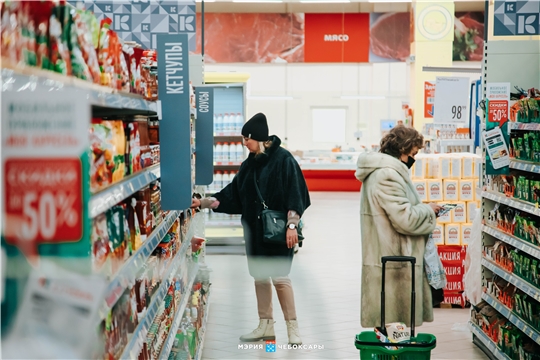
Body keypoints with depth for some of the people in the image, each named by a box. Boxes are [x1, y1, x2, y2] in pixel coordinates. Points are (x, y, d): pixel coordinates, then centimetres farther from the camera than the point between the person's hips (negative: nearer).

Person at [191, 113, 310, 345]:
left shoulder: (283, 159, -10)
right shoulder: (250, 164, 11)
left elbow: (295, 193, -13)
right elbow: (233, 193, 14)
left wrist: (292, 224, -19)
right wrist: (204, 203, 9)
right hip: (255, 230, 7)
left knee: (279, 277, -7)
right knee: (260, 276, 10)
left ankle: (293, 328, 4)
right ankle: (265, 326, 18)